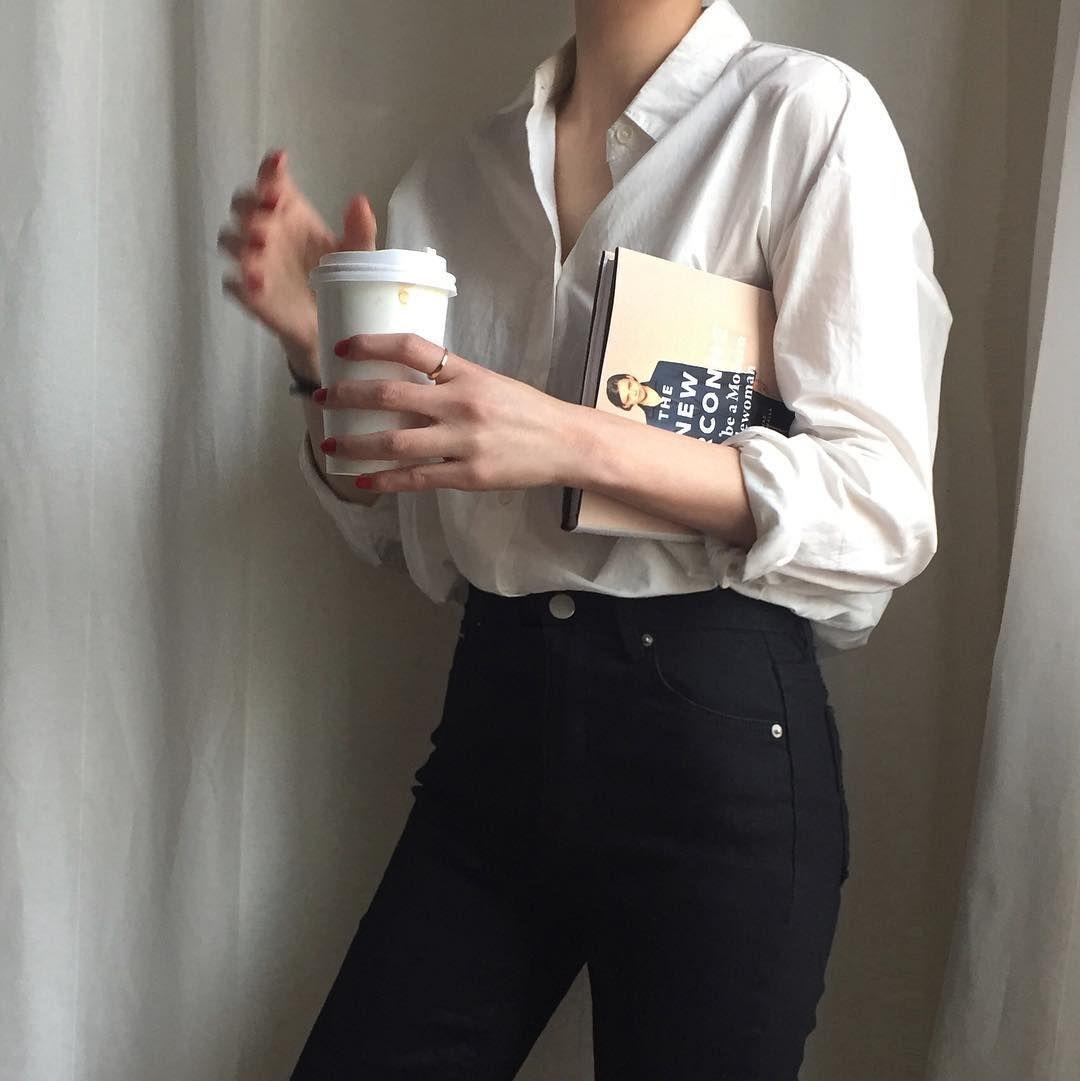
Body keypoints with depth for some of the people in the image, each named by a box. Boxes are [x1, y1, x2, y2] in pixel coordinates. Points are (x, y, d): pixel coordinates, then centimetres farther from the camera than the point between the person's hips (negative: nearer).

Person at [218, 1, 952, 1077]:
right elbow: (396, 530, 12)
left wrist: (579, 443, -24)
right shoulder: (457, 168, 10)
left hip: (713, 727, -4)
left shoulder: (808, 114, -5)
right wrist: (322, 351, -7)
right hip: (493, 714, 5)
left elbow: (885, 506, -11)